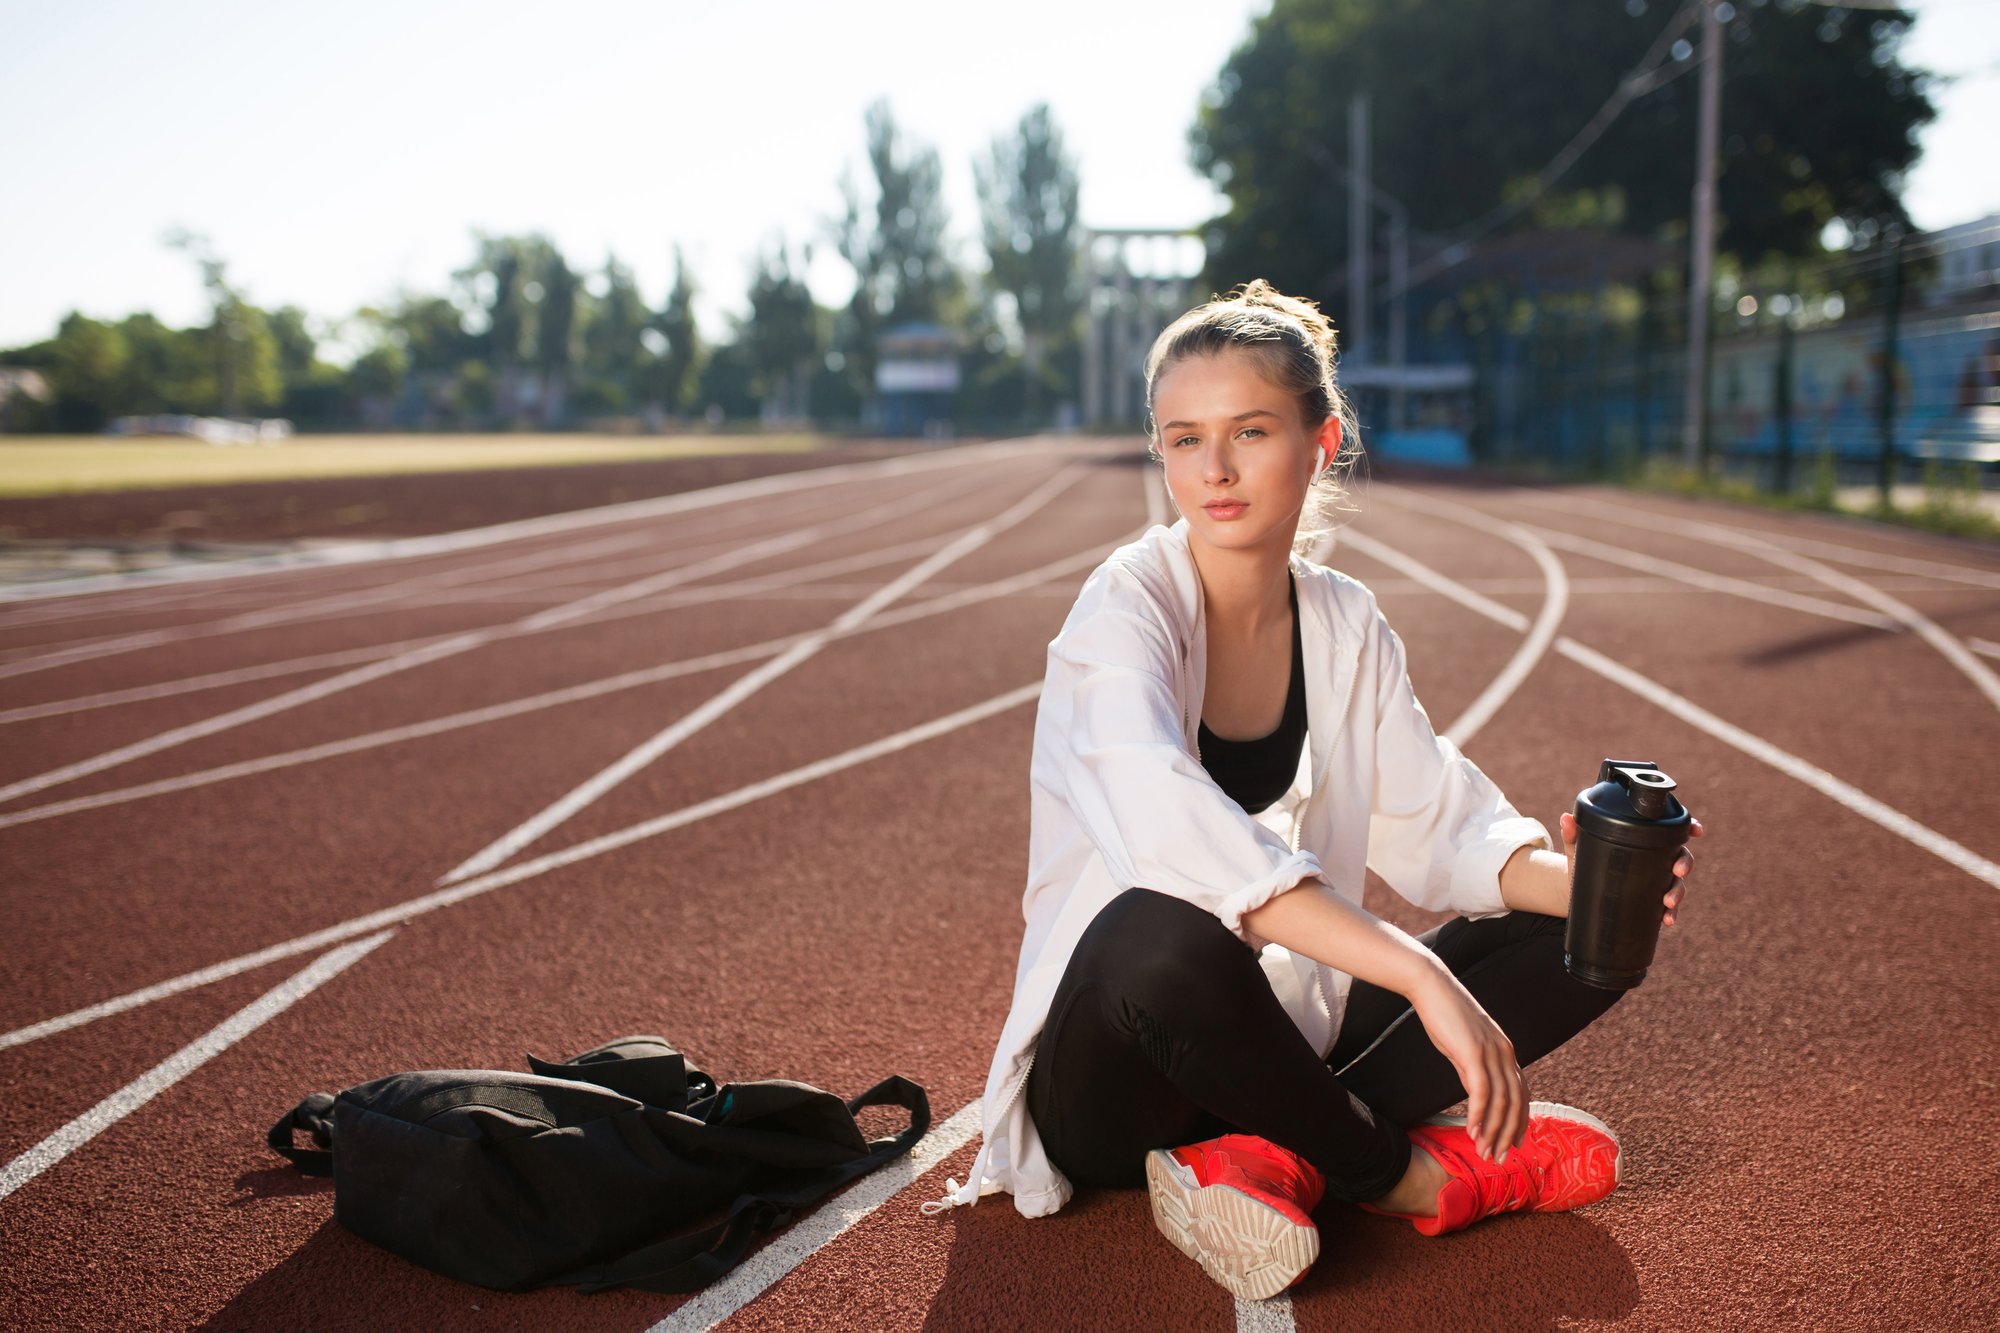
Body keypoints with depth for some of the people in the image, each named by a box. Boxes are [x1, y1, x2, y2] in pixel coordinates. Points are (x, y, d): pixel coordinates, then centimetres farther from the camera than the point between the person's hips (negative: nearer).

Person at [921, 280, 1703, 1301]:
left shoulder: (1345, 625, 4)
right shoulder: (1128, 607, -17)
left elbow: (1434, 820, 1)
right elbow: (1173, 833, -35)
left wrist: (1570, 880, -21)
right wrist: (1420, 973, -39)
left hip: (1281, 1044, 6)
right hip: (1114, 1092, -6)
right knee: (1167, 932, -40)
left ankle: (1271, 1157, -17)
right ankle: (1400, 1176, -13)